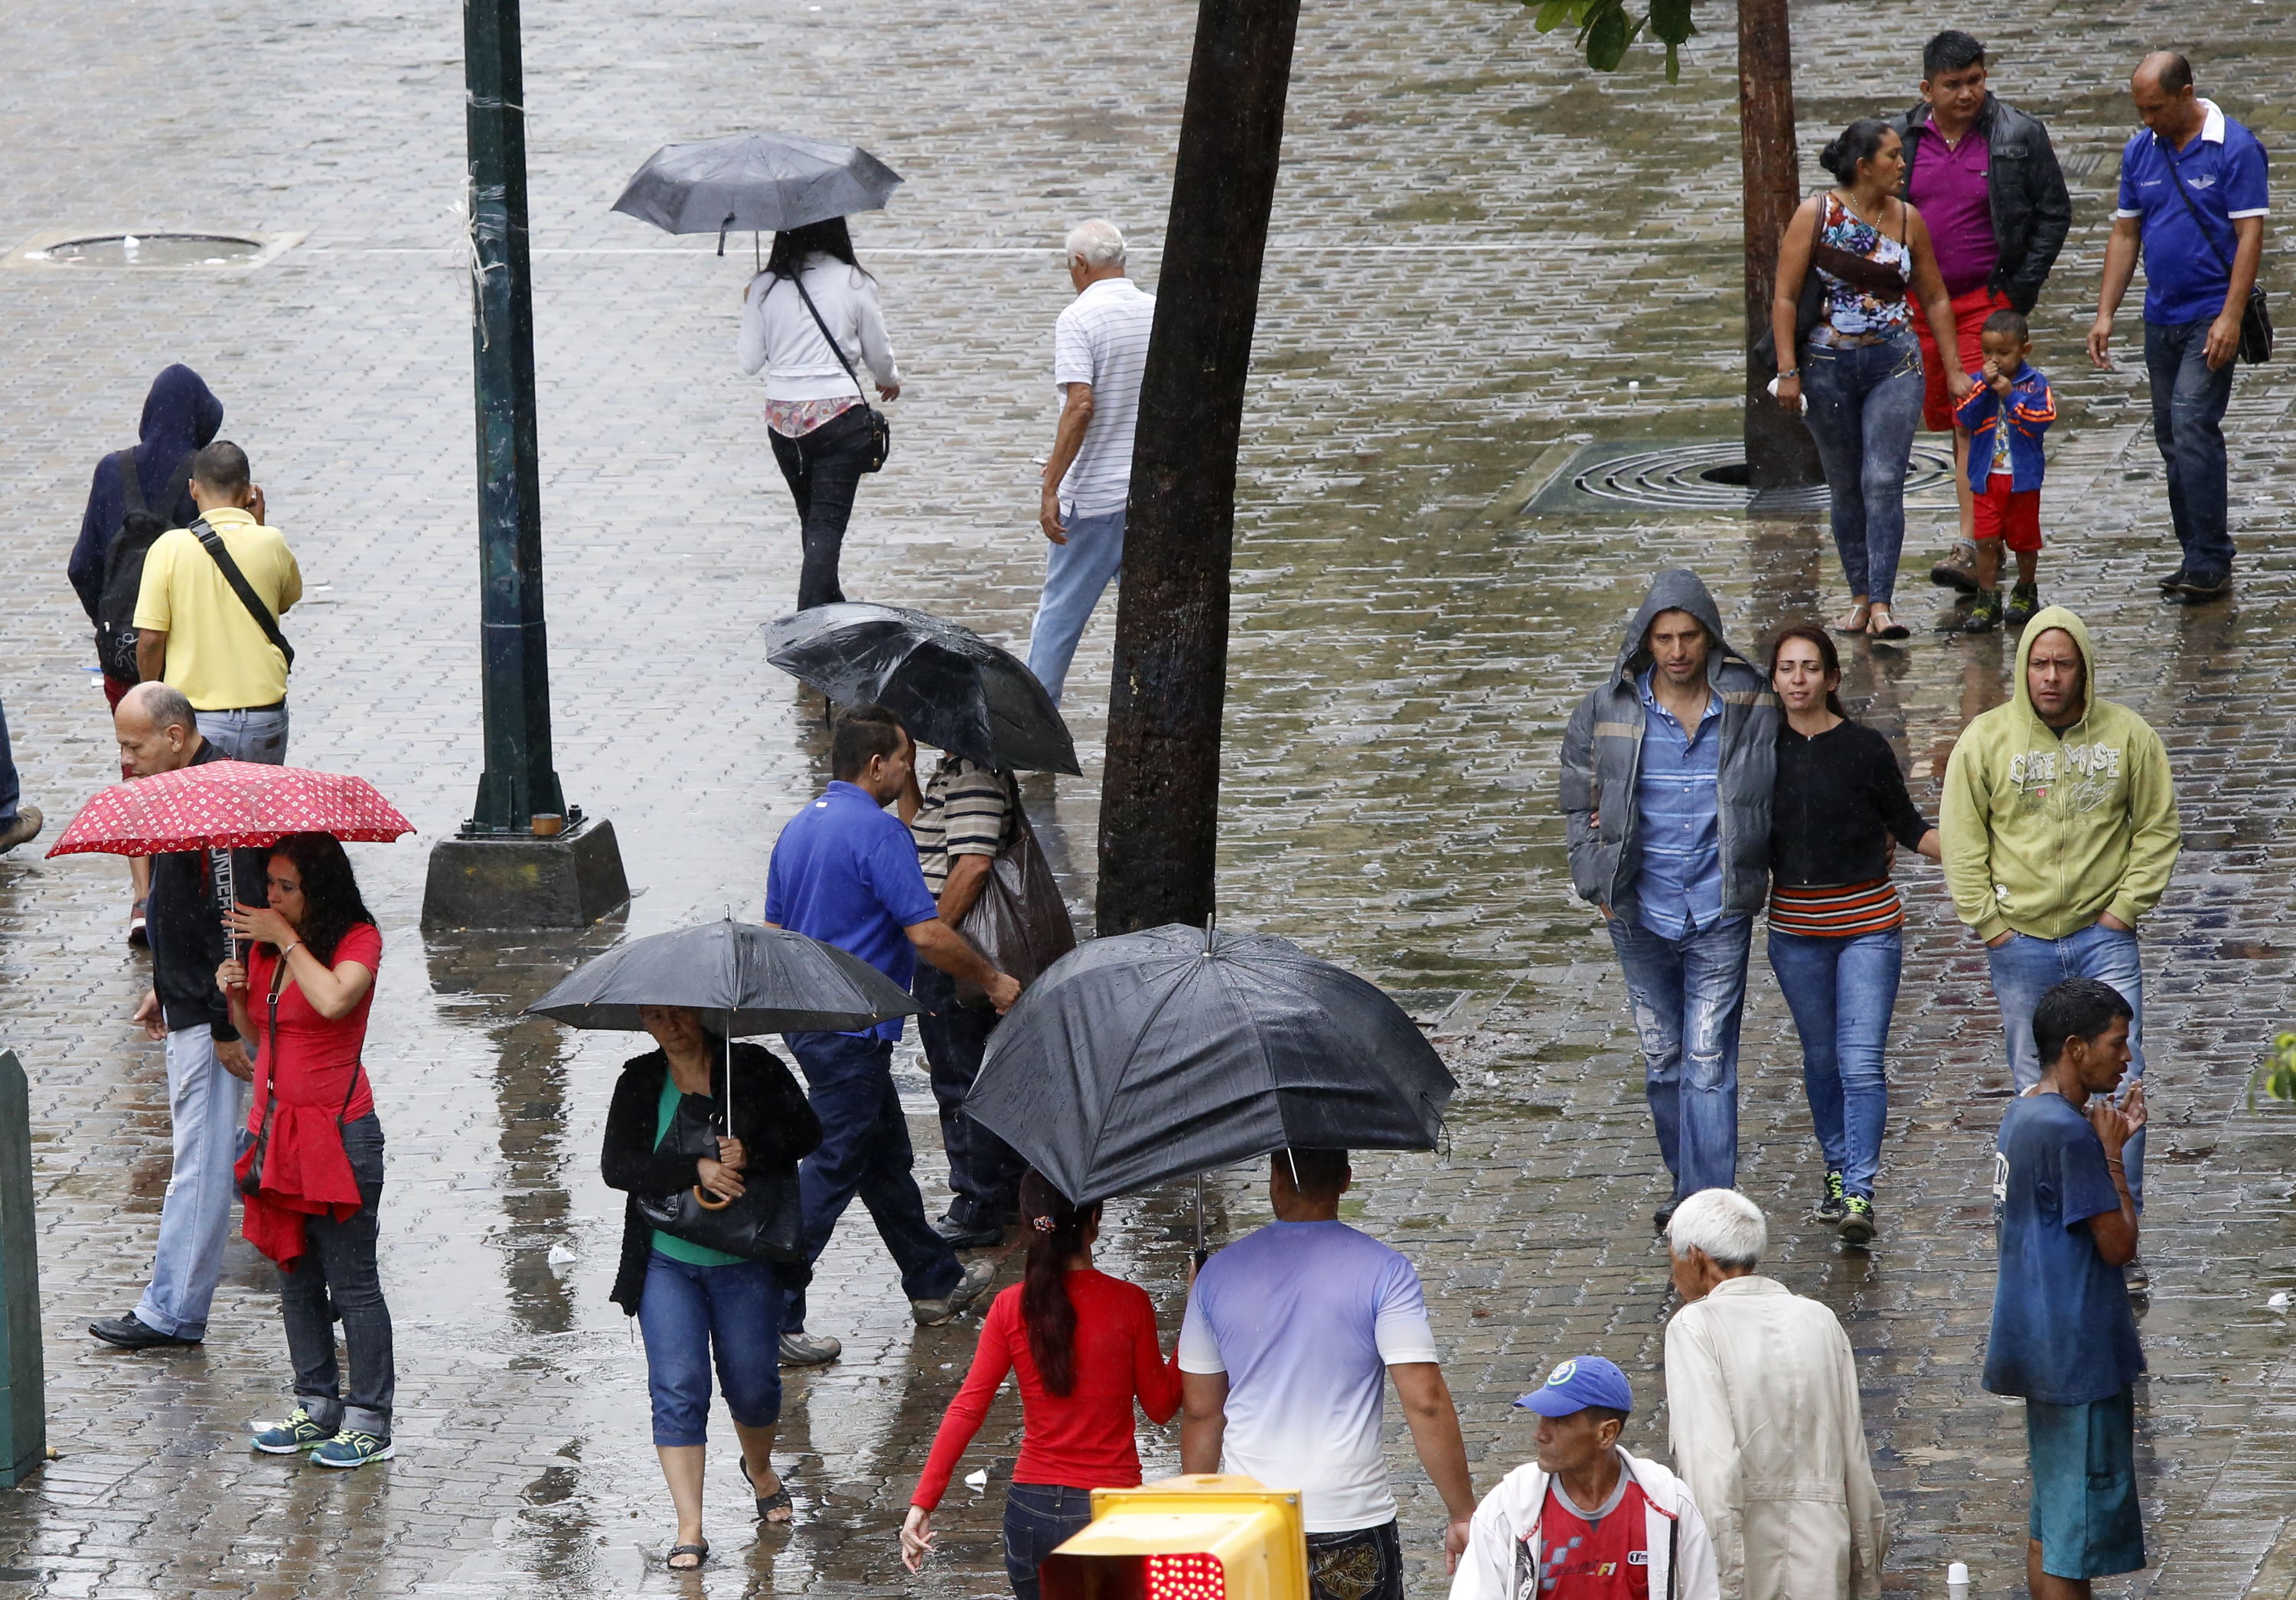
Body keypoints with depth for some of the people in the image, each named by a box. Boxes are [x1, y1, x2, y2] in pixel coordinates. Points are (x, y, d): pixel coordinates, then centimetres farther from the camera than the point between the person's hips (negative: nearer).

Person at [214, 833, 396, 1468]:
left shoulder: (359, 939, -9)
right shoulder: (264, 946, 10)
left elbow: (334, 999, -30)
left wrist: (287, 940, -19)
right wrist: (236, 995, -2)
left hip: (339, 1130, -7)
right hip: (279, 1128, 7)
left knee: (352, 1283, -3)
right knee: (296, 1278, 13)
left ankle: (369, 1421, 3)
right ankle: (317, 1407, 23)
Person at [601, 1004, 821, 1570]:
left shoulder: (752, 1068, -2)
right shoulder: (639, 1083, 1)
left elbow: (805, 1132, -7)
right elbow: (617, 1166, -9)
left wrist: (751, 1153, -25)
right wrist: (696, 1169, -23)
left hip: (745, 1262, 0)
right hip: (666, 1262, 0)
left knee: (752, 1384, 8)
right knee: (678, 1390, -8)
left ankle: (760, 1470, 42)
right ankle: (689, 1532, -7)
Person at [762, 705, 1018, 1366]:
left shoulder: (799, 828, 11)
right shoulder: (877, 832, -18)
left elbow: (775, 928, 18)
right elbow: (927, 934, -21)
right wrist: (992, 981, -7)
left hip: (806, 1020, 10)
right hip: (853, 1032, -10)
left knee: (886, 1156, 21)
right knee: (830, 1172, -5)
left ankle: (935, 1284, 33)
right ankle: (770, 1319, -5)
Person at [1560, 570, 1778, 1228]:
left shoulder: (1751, 708, -5)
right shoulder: (1608, 710, -1)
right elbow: (1579, 796, 14)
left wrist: (1761, 873, 2)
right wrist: (1595, 875, 6)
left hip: (1720, 916, -2)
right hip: (1641, 914, 2)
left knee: (1709, 1064, -7)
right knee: (1662, 1059, 12)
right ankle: (1687, 1184, 29)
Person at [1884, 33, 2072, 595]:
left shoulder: (2018, 136, -4)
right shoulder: (1901, 140, 6)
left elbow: (2054, 212, 1)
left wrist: (2022, 288, -5)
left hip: (1989, 298, -4)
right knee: (1951, 420, 8)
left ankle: (1971, 548, -15)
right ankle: (1989, 538, 20)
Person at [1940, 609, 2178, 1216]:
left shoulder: (2128, 734, 0)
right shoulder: (1986, 738, -1)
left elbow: (2157, 829, 6)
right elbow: (1961, 840, 2)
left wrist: (2127, 908, -1)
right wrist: (1988, 921, -4)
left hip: (2104, 938, 0)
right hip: (2019, 939, 0)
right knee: (2035, 1087, 7)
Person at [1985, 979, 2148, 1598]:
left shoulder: (2024, 1115, 12)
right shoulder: (2068, 1130, -19)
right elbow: (2118, 1244, -17)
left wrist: (2109, 1145, 13)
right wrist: (2114, 1153, -7)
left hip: (2042, 1352, 10)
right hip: (2077, 1354, -10)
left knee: (2050, 1523, 14)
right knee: (2079, 1526, -6)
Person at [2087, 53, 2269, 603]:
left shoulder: (2235, 148, -10)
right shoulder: (2140, 152, 8)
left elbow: (2249, 234, -12)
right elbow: (2125, 235, 13)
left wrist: (2230, 319, -19)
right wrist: (2105, 314, 6)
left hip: (2212, 315, -7)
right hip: (2161, 318, 7)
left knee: (2192, 425, -17)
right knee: (2171, 436, 8)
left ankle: (2210, 562, -14)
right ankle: (2197, 558, 15)